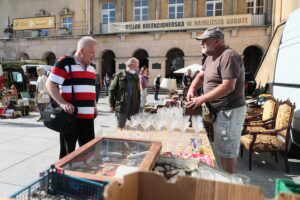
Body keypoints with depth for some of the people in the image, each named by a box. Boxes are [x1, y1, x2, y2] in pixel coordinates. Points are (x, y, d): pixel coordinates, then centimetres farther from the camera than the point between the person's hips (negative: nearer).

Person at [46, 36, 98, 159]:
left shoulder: (91, 68, 16)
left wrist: (94, 106, 17)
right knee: (68, 151, 7)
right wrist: (62, 103, -22)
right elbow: (50, 84, -11)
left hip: (88, 117, 7)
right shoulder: (64, 64, -7)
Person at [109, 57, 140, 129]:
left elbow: (138, 92, 13)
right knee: (120, 127, 5)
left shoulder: (136, 77, 10)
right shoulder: (119, 76, -3)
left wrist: (138, 105, 9)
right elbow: (112, 90, -3)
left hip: (133, 107, 4)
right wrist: (111, 105, -6)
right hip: (121, 107, -4)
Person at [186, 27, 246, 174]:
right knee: (222, 147, 19)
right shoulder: (211, 57, 11)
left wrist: (202, 99, -25)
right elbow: (201, 75, 15)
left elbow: (228, 86, -27)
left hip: (230, 111, -10)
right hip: (219, 110, 10)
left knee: (228, 149, 2)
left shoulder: (228, 56, -20)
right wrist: (192, 88, -6)